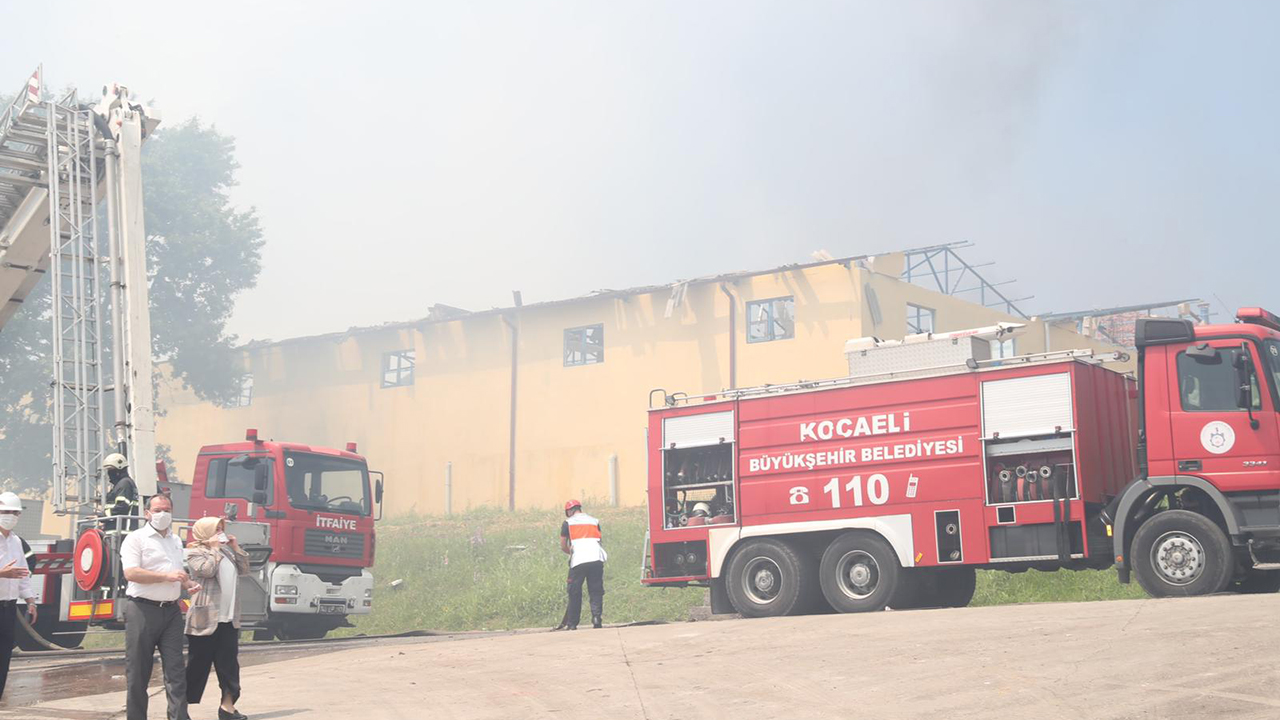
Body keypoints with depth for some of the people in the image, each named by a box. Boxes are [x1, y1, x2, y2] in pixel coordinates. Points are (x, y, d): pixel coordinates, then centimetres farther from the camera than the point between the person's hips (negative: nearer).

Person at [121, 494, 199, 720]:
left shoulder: (176, 541, 18)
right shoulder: (136, 538, -3)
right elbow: (131, 573, -16)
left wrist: (189, 583, 9)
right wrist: (167, 576, -20)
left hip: (171, 610, 6)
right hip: (143, 610, -5)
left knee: (176, 670, -2)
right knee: (138, 673, 1)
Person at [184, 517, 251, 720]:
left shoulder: (226, 551, 18)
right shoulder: (195, 552, -4)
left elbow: (244, 569, 16)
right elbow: (206, 570, -20)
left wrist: (235, 547, 8)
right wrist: (214, 549, -10)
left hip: (228, 618, 7)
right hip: (205, 618, -7)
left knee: (228, 663, 5)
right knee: (198, 664, -3)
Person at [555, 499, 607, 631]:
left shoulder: (568, 523, 10)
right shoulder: (594, 521, 19)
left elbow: (563, 547, 11)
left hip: (578, 561, -2)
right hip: (597, 559, 2)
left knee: (575, 592, 7)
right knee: (596, 591, 8)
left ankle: (572, 623, 8)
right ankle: (597, 617, -10)